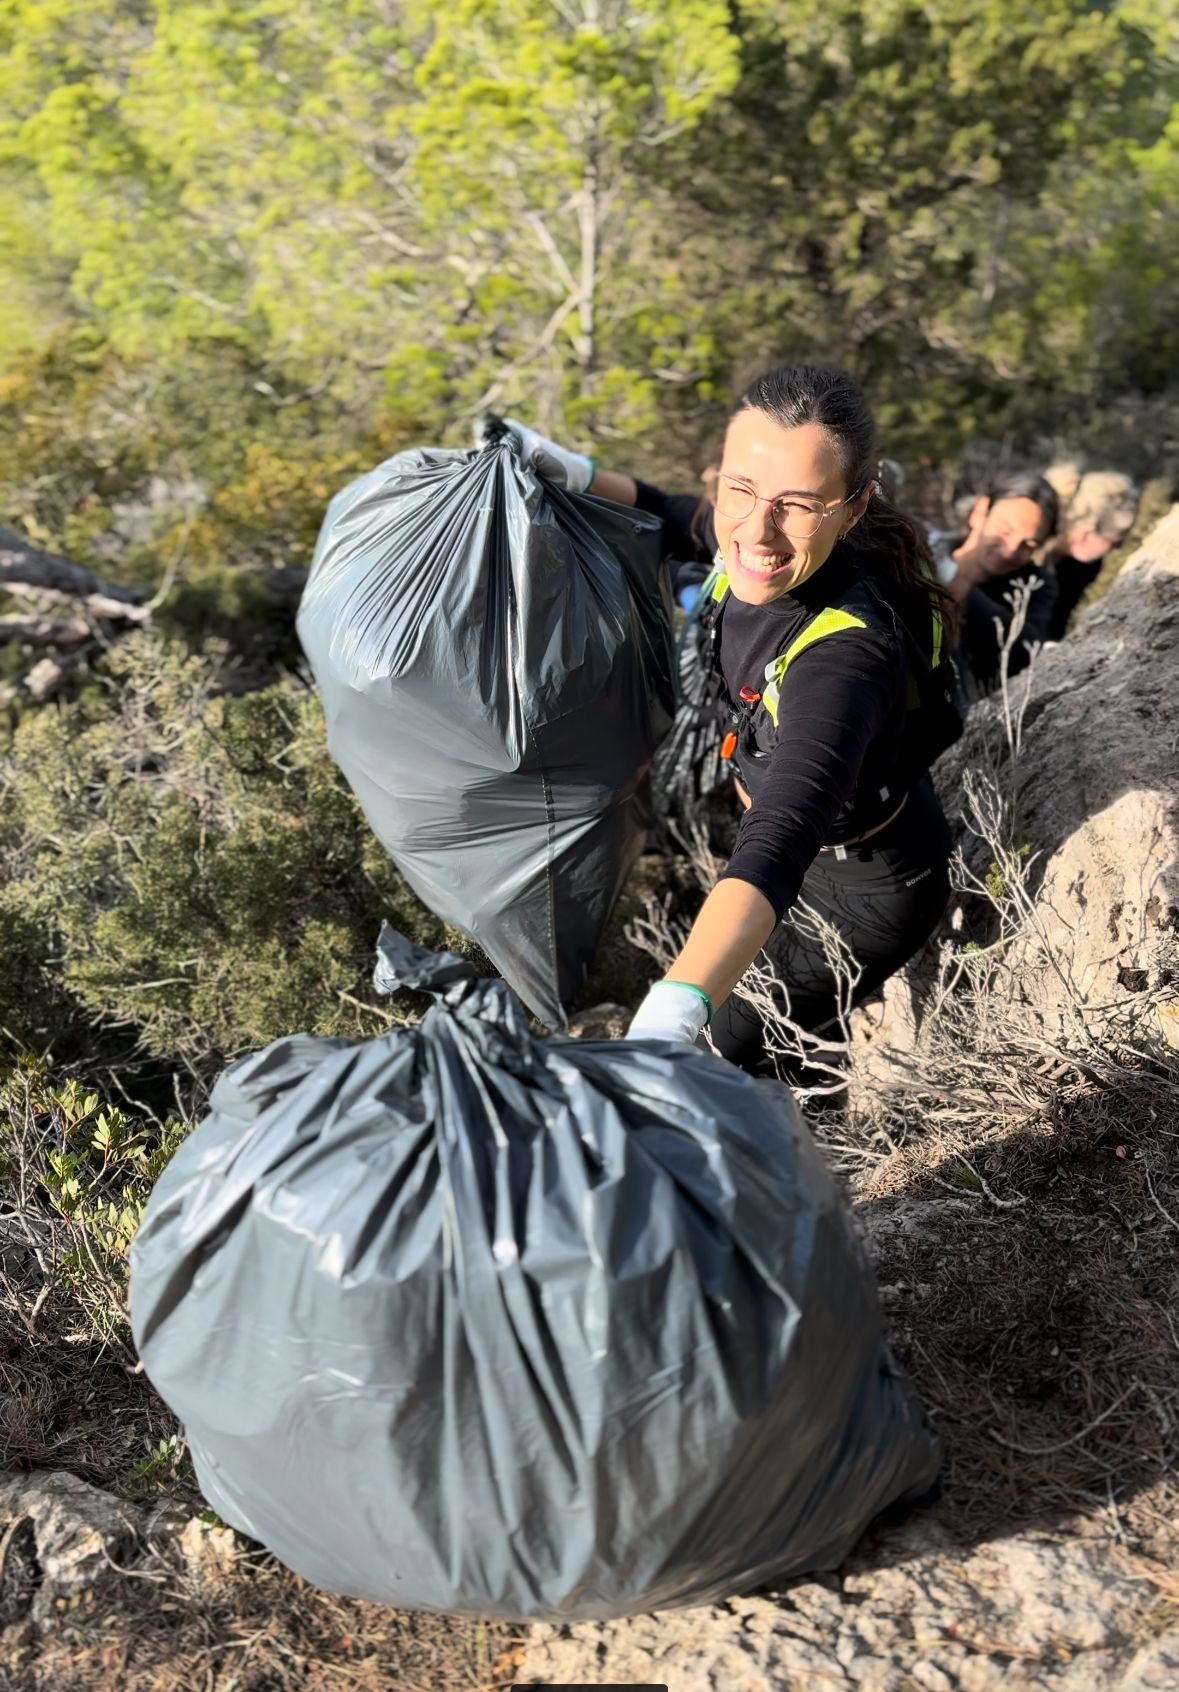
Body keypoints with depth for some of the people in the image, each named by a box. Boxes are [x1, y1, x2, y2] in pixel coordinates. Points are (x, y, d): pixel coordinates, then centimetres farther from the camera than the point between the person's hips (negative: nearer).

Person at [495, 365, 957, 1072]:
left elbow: (778, 844, -58)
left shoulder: (844, 655, -44)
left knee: (723, 1050, 9)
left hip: (867, 887, -7)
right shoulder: (758, 543, -21)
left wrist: (671, 1016, -72)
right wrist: (575, 474, -9)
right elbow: (677, 522, 6)